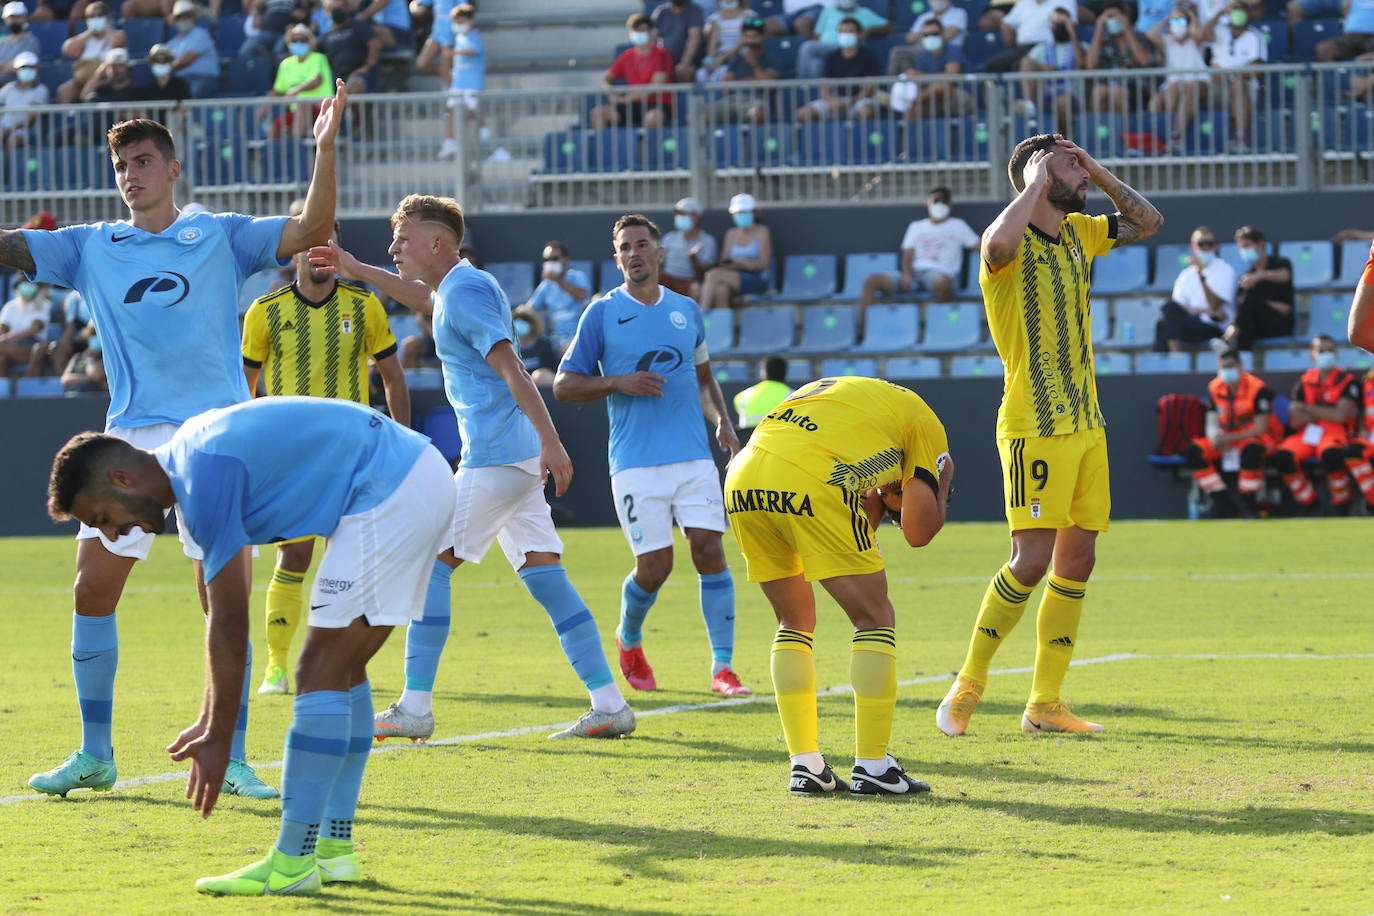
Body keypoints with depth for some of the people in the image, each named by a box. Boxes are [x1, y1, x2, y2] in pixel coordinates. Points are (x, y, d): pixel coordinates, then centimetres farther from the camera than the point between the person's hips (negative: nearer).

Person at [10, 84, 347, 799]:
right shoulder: (90, 247, 12)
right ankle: (94, 754, 9)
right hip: (131, 438, 2)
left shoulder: (219, 236, 7)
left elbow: (310, 231, -2)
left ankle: (230, 761, 2)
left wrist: (324, 151, -15)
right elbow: (8, 246, 7)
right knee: (93, 590, -2)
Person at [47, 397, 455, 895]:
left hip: (389, 493, -10)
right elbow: (225, 615, 21)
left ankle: (292, 862, -9)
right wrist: (210, 723, 21)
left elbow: (229, 625, -14)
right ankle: (334, 847, 17)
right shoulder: (191, 461, 15)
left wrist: (218, 740, -7)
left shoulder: (205, 479, -16)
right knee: (342, 668, 15)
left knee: (323, 669, -9)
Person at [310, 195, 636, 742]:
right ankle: (609, 704, 2)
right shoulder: (456, 287, 17)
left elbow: (512, 369, -22)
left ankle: (414, 708, -5)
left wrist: (550, 441, -30)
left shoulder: (465, 292, -12)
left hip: (494, 457, -10)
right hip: (519, 458, 10)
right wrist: (358, 271, 41)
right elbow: (425, 299, 43)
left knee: (432, 564, -4)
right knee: (545, 576, 6)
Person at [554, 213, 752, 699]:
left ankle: (722, 666, -3)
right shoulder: (602, 313, 1)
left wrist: (723, 422, 9)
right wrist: (619, 383, -13)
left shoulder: (686, 310, 13)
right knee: (655, 565, -6)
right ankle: (628, 639, 25)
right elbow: (564, 385, 2)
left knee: (710, 550, -8)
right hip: (636, 462, -3)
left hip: (694, 455, 3)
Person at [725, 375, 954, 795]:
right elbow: (919, 531, 15)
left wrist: (868, 510, 29)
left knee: (795, 621, 22)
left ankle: (805, 765, 18)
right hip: (809, 485, -6)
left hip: (741, 480, 6)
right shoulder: (924, 423, 20)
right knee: (875, 618, 9)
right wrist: (942, 483, 31)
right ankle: (871, 766, 7)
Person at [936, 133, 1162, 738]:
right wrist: (1035, 184, -21)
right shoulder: (1014, 241, -10)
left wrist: (1097, 173, 10)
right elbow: (998, 245, -35)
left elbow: (1148, 223, 23)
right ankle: (968, 685, 1)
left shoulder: (1077, 233, 13)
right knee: (1032, 559, -13)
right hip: (1034, 427, -8)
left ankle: (1045, 703, 11)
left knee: (1078, 558, 6)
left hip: (1085, 423, 8)